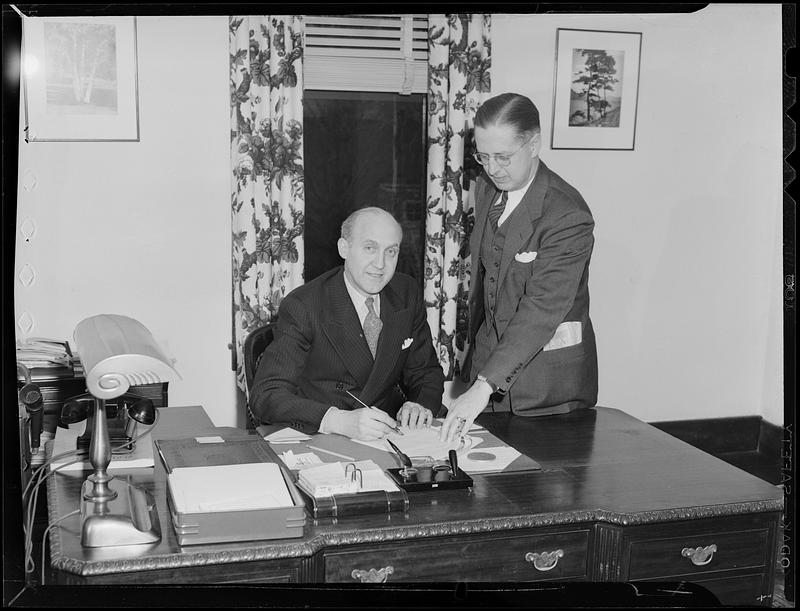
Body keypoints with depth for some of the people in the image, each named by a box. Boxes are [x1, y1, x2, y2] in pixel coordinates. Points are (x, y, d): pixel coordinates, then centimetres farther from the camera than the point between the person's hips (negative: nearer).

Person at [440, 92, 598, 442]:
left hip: (547, 378, -6)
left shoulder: (567, 216, -23)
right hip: (492, 351, 7)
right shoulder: (486, 190, 2)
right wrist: (476, 349, 13)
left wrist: (482, 387, -37)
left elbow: (541, 310, -30)